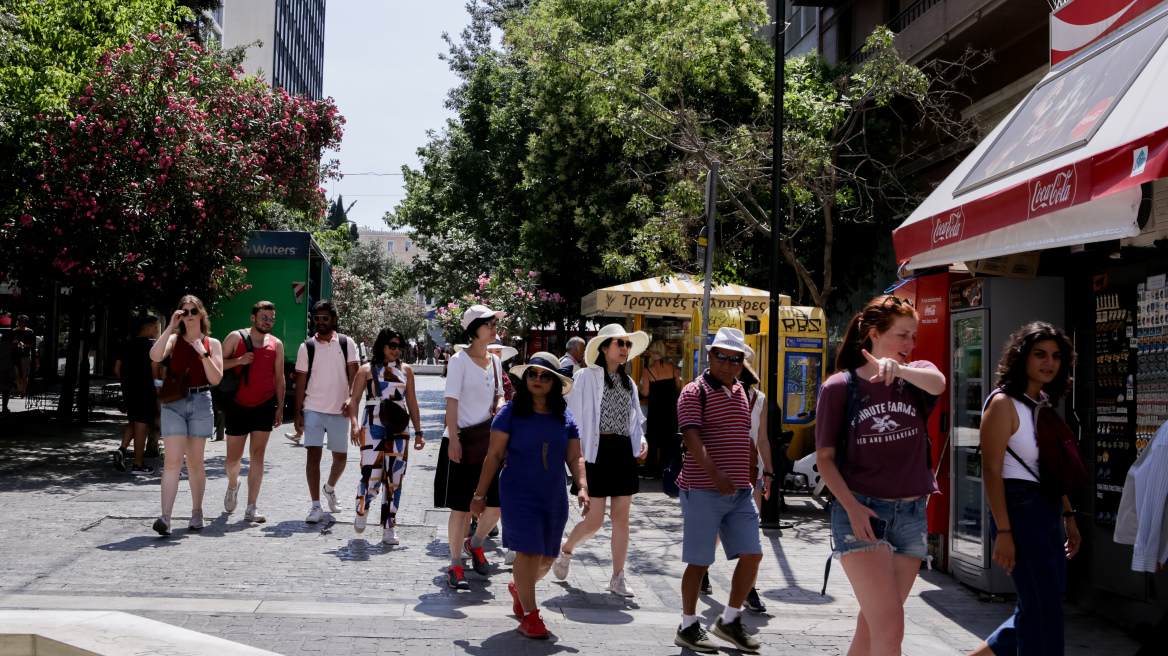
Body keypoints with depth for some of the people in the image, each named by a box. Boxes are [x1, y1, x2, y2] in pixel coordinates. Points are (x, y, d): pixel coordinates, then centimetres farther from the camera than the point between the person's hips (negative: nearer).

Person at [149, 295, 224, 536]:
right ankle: (165, 518, -17)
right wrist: (171, 326, -12)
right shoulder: (174, 340, 7)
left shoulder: (212, 344, 8)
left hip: (200, 403, 1)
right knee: (173, 460, -12)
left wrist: (203, 353, -10)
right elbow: (155, 355, -15)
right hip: (173, 403, -1)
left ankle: (197, 512, 24)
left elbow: (216, 379, 0)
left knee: (195, 462, 9)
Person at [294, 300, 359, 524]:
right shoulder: (306, 347, 3)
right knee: (313, 455, -9)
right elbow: (301, 381, 4)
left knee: (340, 457, 10)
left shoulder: (346, 343, 3)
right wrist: (298, 413, -1)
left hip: (339, 411, 1)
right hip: (313, 410, -1)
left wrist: (351, 399, -18)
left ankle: (330, 488, 39)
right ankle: (316, 506, -4)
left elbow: (354, 375, -1)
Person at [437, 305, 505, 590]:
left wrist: (499, 404, -2)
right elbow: (452, 402, -11)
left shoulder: (495, 361, 11)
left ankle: (475, 544, 28)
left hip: (489, 440, 6)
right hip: (462, 441, -6)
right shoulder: (459, 360, -7)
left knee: (498, 502, 1)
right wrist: (453, 439, -18)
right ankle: (455, 566, 11)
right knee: (461, 506, -1)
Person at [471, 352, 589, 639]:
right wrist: (480, 494, -5)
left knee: (546, 558, 12)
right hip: (519, 494, -4)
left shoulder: (565, 417, 4)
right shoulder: (511, 412, -6)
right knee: (528, 551, -11)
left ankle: (518, 587, 43)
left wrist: (582, 488, -8)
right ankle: (529, 616, 1)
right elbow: (494, 455, -5)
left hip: (554, 497, 4)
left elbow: (575, 457, 7)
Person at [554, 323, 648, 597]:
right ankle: (565, 550, 25)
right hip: (597, 450, -6)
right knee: (594, 520, -5)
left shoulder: (628, 382, 17)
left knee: (621, 517, 3)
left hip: (623, 452, 6)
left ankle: (618, 577, 10)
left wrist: (641, 440, 3)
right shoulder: (586, 377, -2)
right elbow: (573, 415, -5)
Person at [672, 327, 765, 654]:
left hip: (740, 490, 7)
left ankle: (730, 620, 19)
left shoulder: (740, 391, 14)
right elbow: (692, 437, -22)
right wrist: (714, 472, -35)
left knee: (752, 554, 4)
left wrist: (760, 470, 27)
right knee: (700, 561, 0)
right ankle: (688, 627, 15)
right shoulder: (694, 392, -9)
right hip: (702, 490, -7)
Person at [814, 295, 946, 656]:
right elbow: (824, 457, -2)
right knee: (890, 626, -13)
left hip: (911, 514, 4)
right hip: (862, 512, -4)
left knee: (873, 624, 13)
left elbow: (937, 383, -21)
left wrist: (897, 369, -41)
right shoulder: (839, 387, -3)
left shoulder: (916, 375, 4)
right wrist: (851, 506, -15)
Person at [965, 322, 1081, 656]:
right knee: (1044, 610, -5)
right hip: (1020, 511, -8)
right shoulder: (1004, 403, -10)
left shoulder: (1045, 406, 15)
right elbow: (991, 470, -15)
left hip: (1049, 512, 8)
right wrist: (1003, 532, -19)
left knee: (1037, 610, 12)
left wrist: (1069, 517, 16)